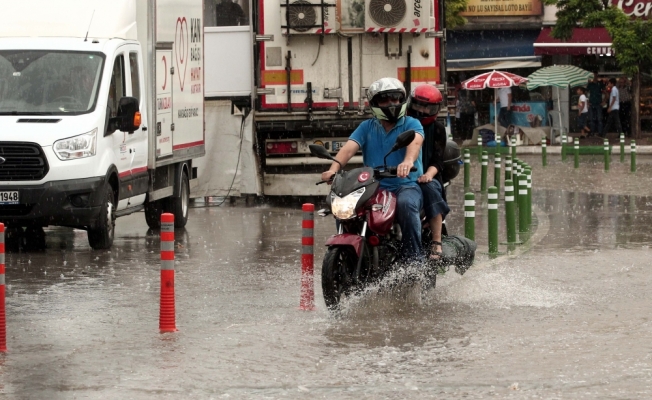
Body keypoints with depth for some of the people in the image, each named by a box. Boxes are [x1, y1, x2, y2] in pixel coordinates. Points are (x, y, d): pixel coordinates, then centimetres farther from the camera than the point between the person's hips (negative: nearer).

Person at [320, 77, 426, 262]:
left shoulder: (411, 124, 6)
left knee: (406, 203, -37)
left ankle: (414, 257, -30)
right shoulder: (366, 127, 15)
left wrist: (408, 161, -42)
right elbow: (348, 148, -2)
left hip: (406, 186, -3)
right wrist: (333, 168, -23)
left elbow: (415, 141, -18)